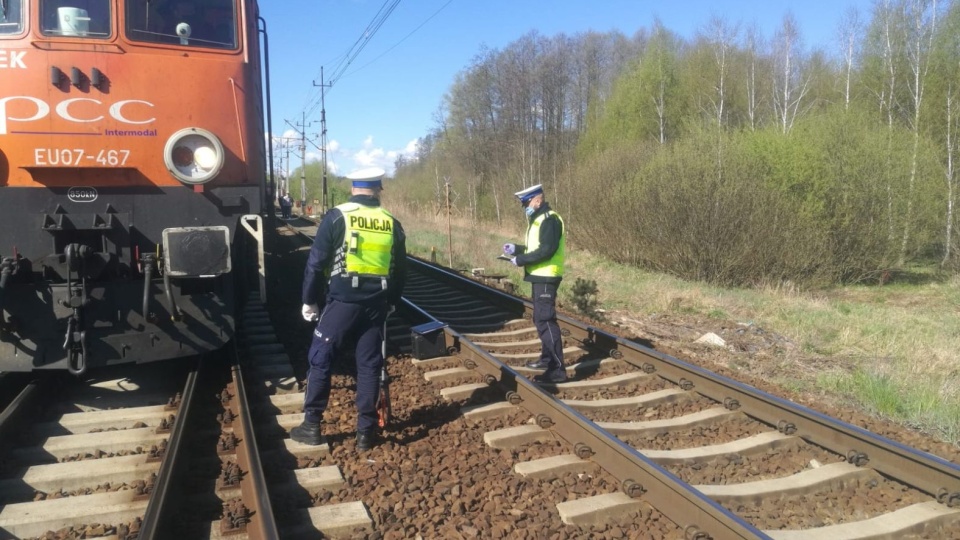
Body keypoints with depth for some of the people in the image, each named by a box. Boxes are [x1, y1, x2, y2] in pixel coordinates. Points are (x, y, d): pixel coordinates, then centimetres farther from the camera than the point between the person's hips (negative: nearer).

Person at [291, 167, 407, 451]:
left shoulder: (336, 217, -4)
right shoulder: (391, 223, 7)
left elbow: (316, 262, -4)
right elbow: (400, 270, 14)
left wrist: (310, 300, 6)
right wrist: (391, 301, 27)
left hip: (342, 301, -3)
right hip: (376, 304, 3)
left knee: (320, 360, 9)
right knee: (369, 366, 10)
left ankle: (311, 426, 14)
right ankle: (366, 431, 14)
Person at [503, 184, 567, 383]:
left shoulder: (549, 219, -16)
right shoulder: (538, 220, 16)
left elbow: (547, 250, -25)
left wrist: (521, 260, -20)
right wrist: (516, 249, 9)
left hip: (546, 278, -11)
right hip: (540, 277, 11)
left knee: (546, 320, -11)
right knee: (540, 319, 19)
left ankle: (558, 370, -9)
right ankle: (547, 358, 32)